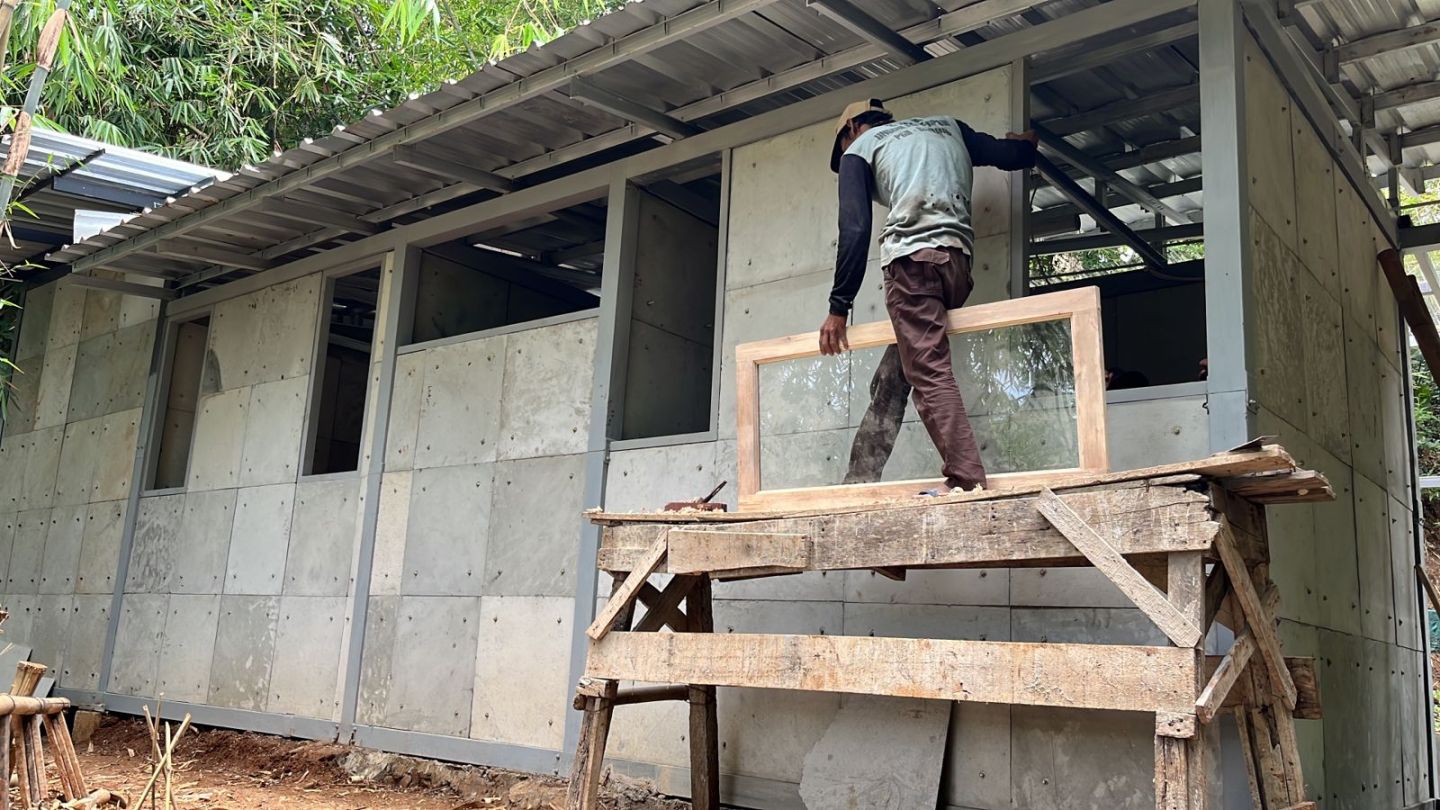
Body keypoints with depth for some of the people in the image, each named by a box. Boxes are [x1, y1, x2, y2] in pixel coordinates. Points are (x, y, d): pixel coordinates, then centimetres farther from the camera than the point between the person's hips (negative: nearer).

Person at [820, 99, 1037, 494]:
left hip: (912, 257, -5)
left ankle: (967, 479, -24)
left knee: (930, 373, -12)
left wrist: (839, 308, 2)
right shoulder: (947, 125, 29)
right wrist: (1023, 143, 50)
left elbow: (854, 230, 3)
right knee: (890, 380, 11)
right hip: (958, 258, 6)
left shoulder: (858, 147, 15)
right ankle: (859, 481, 11)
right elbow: (1014, 156, 25)